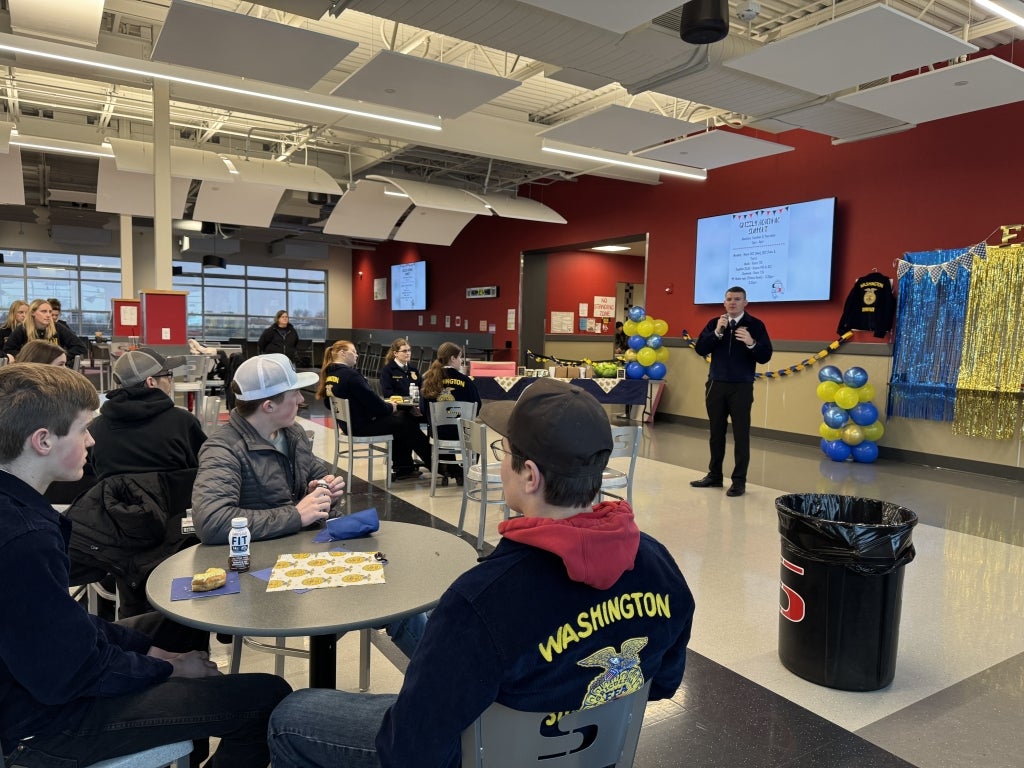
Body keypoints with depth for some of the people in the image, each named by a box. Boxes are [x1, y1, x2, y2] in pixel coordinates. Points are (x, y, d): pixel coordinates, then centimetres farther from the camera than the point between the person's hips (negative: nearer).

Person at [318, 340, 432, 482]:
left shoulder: (329, 374, 7)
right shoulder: (349, 374, -22)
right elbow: (370, 399, -22)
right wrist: (390, 407, -3)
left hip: (349, 422, 10)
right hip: (362, 425, -10)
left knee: (402, 416, 18)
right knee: (407, 424, 3)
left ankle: (402, 468, 19)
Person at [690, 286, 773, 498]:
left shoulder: (755, 325, -2)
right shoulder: (714, 323, 7)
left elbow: (765, 356, -7)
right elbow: (700, 349, -2)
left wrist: (751, 343, -25)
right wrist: (717, 333, -14)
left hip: (741, 387, -3)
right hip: (715, 385, 3)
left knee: (741, 434, 1)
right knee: (716, 432, 12)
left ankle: (739, 481, 8)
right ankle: (714, 475, 23)